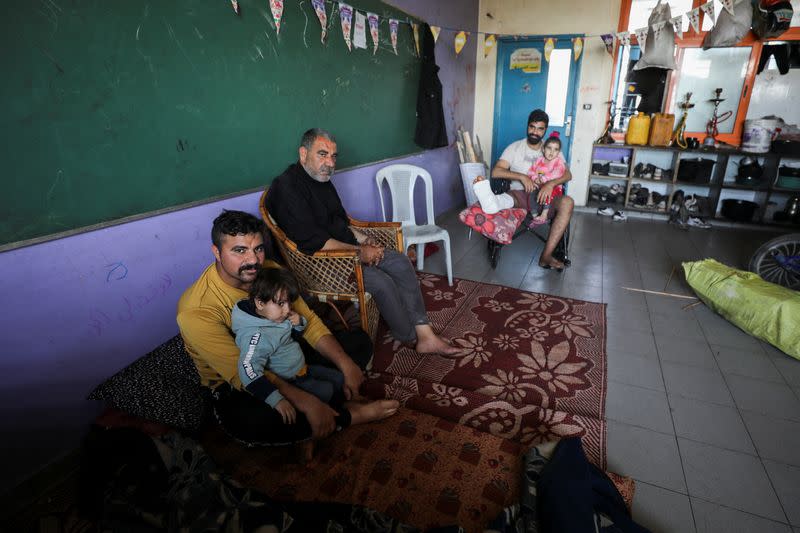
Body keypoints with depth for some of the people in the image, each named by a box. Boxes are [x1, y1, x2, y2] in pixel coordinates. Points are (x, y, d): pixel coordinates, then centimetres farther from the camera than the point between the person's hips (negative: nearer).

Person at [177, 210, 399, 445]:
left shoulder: (269, 270, -10)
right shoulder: (196, 311, -26)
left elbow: (308, 320, -6)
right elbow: (242, 373, -32)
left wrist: (346, 364, -19)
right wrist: (306, 402, -40)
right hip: (235, 386, -5)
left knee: (359, 341, 0)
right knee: (252, 420, -40)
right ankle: (347, 414, -16)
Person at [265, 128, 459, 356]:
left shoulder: (323, 179, 12)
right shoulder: (287, 188, -19)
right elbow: (313, 242, -25)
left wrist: (362, 239, 2)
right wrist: (359, 251, -19)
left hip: (347, 247, 10)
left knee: (401, 262, -5)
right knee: (382, 282, -25)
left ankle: (426, 336, -4)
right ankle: (411, 339, 0)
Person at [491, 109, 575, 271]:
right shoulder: (514, 147, 7)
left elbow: (568, 174, 2)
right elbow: (495, 172, -4)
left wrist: (551, 184, -19)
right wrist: (521, 176, -17)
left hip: (544, 196, 2)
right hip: (519, 194, -2)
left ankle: (546, 255, -32)